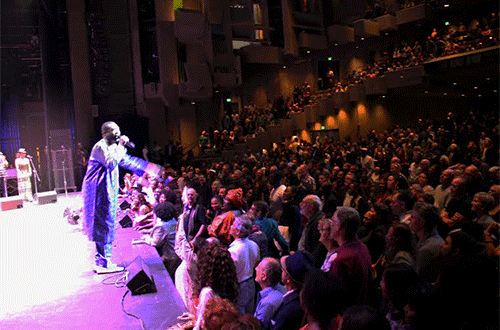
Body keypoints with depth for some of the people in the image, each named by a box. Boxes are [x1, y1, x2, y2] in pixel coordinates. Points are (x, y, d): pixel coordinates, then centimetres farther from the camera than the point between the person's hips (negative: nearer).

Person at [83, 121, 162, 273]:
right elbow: (111, 163, -28)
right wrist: (121, 146, -21)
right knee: (104, 226, -7)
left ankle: (102, 261, 22)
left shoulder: (112, 147, 16)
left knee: (106, 226, 13)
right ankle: (103, 263, 1)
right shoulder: (100, 147, -14)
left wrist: (149, 167, 25)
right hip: (101, 192, -10)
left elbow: (126, 160, 25)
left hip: (109, 192, 10)